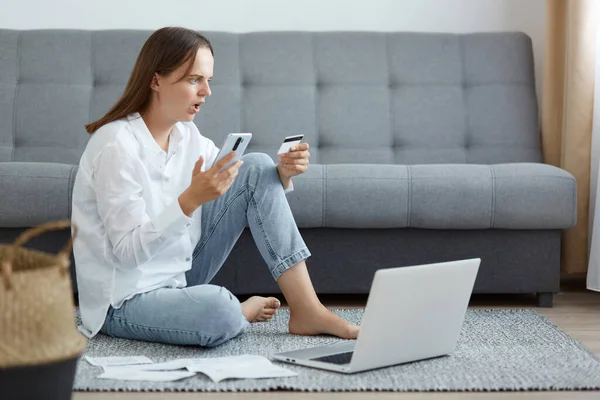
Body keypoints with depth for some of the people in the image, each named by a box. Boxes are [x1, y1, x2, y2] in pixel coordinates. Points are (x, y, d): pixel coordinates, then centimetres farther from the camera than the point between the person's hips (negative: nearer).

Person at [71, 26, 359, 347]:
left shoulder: (187, 136, 4)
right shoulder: (117, 145, -20)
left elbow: (256, 187, 10)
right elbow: (128, 251, -24)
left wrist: (282, 173, -12)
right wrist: (191, 199, -35)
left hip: (178, 274, 8)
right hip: (125, 300, -8)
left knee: (258, 168, -5)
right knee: (215, 310, -41)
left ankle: (307, 310, -7)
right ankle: (241, 312, -2)